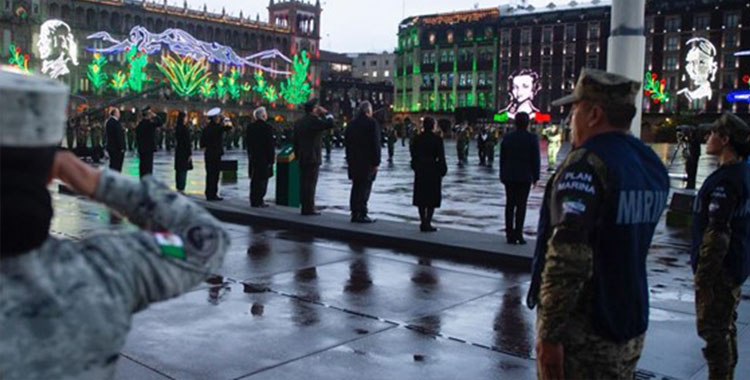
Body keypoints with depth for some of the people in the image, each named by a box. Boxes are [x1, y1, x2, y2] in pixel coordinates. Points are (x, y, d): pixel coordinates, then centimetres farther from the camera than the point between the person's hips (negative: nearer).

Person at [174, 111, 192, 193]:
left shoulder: (177, 127, 7)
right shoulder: (185, 128, -16)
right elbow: (187, 142, -17)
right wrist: (190, 154, -14)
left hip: (178, 151, 8)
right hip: (184, 152, -8)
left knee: (178, 170, 12)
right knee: (183, 170, -4)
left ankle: (178, 188, 18)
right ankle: (181, 189, -4)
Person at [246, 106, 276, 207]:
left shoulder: (250, 127, 8)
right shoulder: (267, 127, -12)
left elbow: (248, 143, 13)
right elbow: (271, 145, -13)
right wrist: (272, 159, -8)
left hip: (253, 158, 7)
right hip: (264, 158, -6)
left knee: (254, 180, 12)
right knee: (262, 180, -1)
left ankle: (253, 200, 17)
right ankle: (258, 201, -2)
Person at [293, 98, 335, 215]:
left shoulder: (298, 122, 15)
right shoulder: (314, 120, -12)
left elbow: (295, 140, 18)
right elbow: (330, 123, -19)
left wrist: (297, 155, 23)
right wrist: (325, 113, -4)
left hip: (302, 158, 8)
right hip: (313, 158, -8)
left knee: (303, 183, 9)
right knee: (311, 183, -7)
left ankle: (304, 206, 13)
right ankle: (309, 208, -7)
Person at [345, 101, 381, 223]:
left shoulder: (352, 123, 11)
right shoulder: (372, 123, -8)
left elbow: (347, 142, 14)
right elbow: (375, 144, -13)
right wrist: (376, 162, -11)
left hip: (354, 161, 6)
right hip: (367, 162, -6)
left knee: (356, 187, 11)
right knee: (365, 188, -4)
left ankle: (355, 213, 13)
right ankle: (362, 214, -5)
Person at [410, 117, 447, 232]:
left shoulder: (417, 138, 3)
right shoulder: (437, 139, -10)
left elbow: (414, 155, 7)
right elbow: (441, 157, -10)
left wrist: (415, 167, 15)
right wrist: (443, 170, -2)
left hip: (420, 170, 5)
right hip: (433, 170, -5)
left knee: (421, 197, 11)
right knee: (432, 198, 1)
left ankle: (423, 222, 15)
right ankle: (427, 223, -2)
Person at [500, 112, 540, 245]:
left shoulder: (507, 137, 3)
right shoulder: (532, 138, -7)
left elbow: (502, 158, 6)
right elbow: (535, 159, -6)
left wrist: (502, 175, 14)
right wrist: (535, 176, 1)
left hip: (509, 176, 3)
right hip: (525, 176, -3)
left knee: (510, 204, 9)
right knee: (521, 205, 0)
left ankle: (510, 234, 11)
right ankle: (518, 234, -3)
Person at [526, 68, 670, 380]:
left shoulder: (586, 164, -21)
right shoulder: (653, 165, 6)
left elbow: (568, 257, -28)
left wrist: (549, 333, -24)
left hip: (583, 330, -8)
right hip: (631, 326, 8)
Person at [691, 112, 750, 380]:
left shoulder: (724, 181, -22)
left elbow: (717, 234, -25)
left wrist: (703, 278, -21)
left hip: (720, 269, -10)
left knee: (713, 331, -1)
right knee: (725, 329, 20)